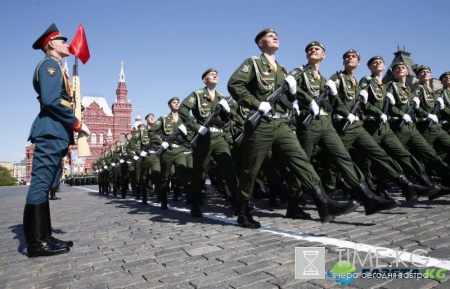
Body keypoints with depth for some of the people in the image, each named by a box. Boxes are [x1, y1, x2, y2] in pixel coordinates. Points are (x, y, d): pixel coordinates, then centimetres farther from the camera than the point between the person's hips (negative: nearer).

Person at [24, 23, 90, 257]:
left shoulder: (55, 66, 26)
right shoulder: (50, 64, -4)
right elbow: (50, 101, -18)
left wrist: (70, 129, 15)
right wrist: (77, 124, -13)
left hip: (54, 133, 10)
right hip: (51, 132, -10)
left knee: (43, 185, 8)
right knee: (40, 184, -9)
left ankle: (43, 237, 14)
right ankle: (36, 242, -5)